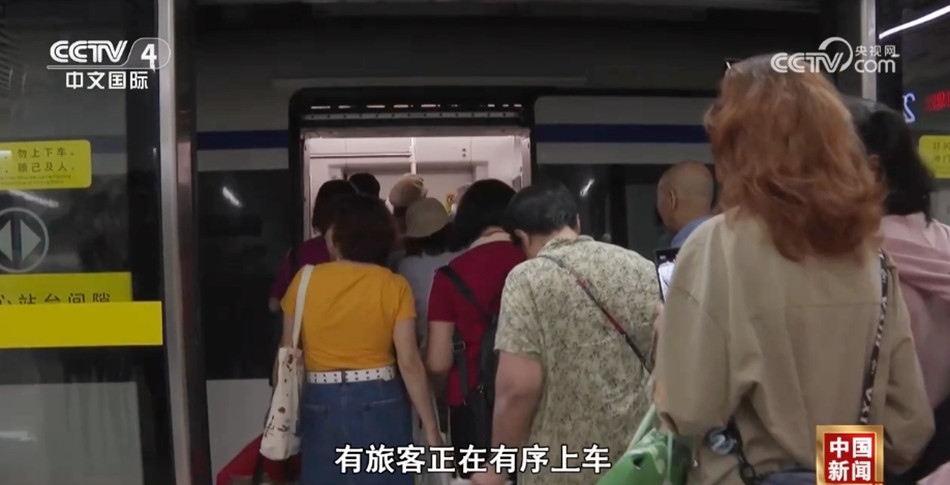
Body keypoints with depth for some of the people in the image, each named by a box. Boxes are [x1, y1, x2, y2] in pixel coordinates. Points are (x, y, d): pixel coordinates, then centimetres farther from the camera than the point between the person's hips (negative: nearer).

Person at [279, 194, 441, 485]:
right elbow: (409, 362, -10)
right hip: (379, 402, -1)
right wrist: (430, 426, -4)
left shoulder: (306, 279, -2)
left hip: (320, 404, 1)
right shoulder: (394, 286, -5)